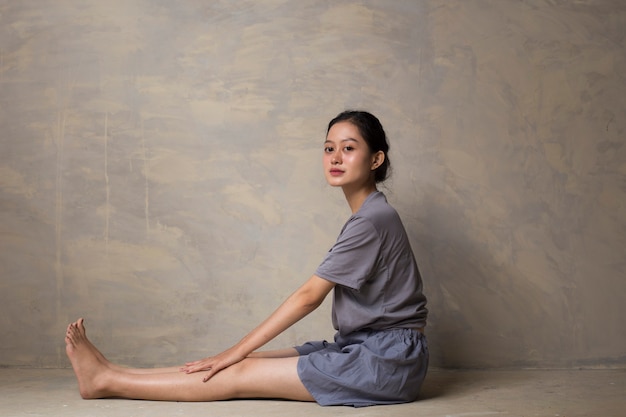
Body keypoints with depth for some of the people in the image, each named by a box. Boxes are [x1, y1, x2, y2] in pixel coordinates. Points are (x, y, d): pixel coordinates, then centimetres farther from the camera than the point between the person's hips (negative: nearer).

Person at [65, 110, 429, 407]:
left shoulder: (372, 219, -16)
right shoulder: (370, 215, 14)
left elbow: (309, 296, -15)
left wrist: (237, 352, -10)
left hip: (386, 361, -8)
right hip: (364, 350, 8)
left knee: (242, 375, -10)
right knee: (249, 363, 0)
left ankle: (107, 382, -6)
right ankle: (112, 373, 2)